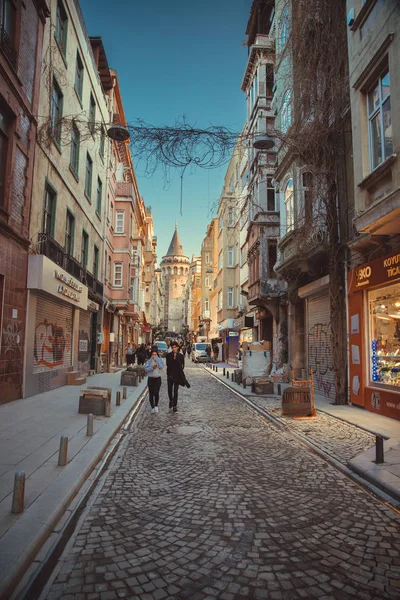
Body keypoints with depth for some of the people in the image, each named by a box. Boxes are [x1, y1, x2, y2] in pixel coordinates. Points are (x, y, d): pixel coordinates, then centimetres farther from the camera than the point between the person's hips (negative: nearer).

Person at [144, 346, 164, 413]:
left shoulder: (159, 359, 1)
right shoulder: (148, 360, -1)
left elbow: (161, 367, -14)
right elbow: (146, 369, -7)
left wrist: (156, 359, -18)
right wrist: (152, 367, -22)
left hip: (158, 378, 0)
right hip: (150, 378, 0)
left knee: (156, 393, 0)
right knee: (151, 393, 1)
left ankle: (156, 406, 21)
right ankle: (152, 407, 13)